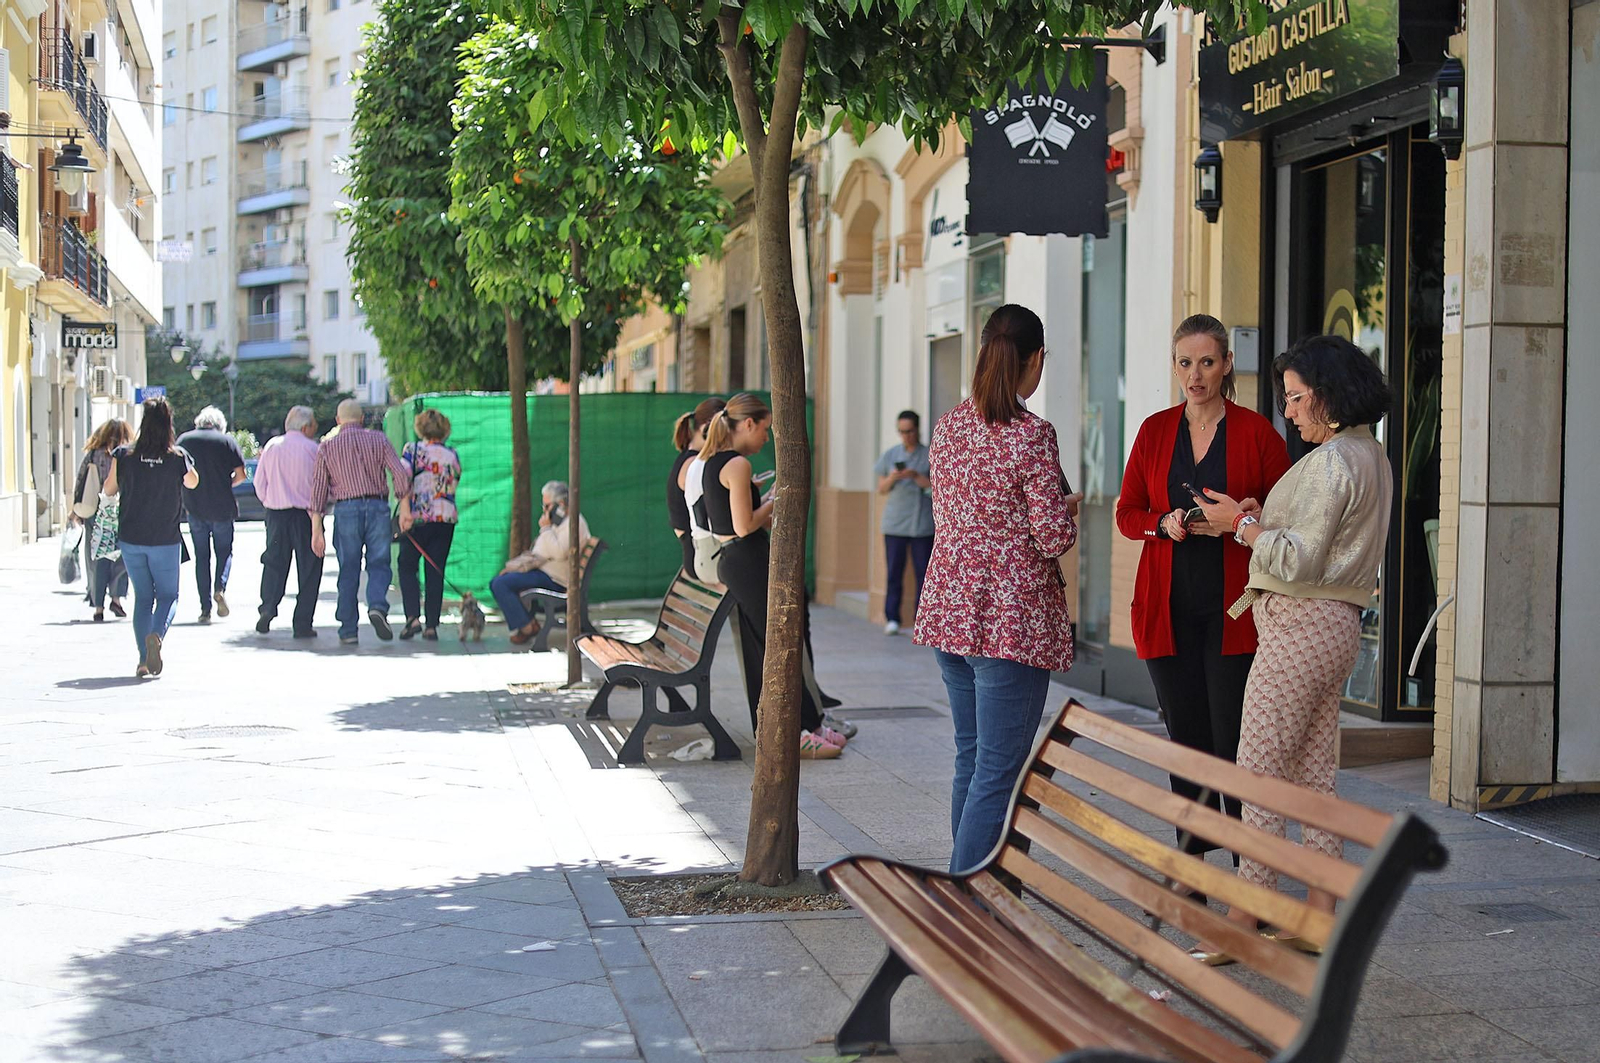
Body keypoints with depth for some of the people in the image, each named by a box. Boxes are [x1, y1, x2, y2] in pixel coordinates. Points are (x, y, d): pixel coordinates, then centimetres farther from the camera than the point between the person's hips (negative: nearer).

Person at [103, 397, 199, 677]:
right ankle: (157, 634, -18)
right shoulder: (178, 457, -8)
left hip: (131, 539, 1)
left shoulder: (124, 456, -8)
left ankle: (144, 659, 6)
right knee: (168, 595, 12)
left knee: (142, 597, 13)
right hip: (166, 539, -1)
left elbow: (109, 489, 5)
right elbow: (192, 482, 11)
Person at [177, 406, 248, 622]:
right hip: (223, 507, -1)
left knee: (201, 556, 8)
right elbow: (240, 475, -4)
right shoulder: (228, 441, -2)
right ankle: (220, 587, -13)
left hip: (194, 506, 2)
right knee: (224, 551, 14)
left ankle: (205, 609, 4)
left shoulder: (184, 440, 4)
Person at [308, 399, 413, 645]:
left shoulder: (328, 447, 8)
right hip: (377, 506, 0)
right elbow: (401, 474, -3)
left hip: (346, 509, 0)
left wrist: (316, 531, 5)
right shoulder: (378, 439, 7)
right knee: (378, 564, 8)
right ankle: (377, 606, -19)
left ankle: (348, 630, 6)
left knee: (348, 571, 7)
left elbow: (318, 489, 5)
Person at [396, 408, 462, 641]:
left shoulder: (412, 450, -2)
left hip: (417, 517, -2)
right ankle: (431, 625, 4)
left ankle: (413, 617, -8)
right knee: (436, 572, 6)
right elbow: (454, 485, 12)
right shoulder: (452, 454, 7)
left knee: (407, 568, 9)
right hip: (445, 518, 2)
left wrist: (405, 512, -19)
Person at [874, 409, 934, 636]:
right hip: (894, 523, 2)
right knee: (894, 571, -1)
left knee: (923, 572, -1)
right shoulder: (890, 455, 10)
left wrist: (916, 476, -17)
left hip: (922, 524, -2)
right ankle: (892, 619, 3)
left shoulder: (929, 456, 4)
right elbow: (881, 489, 11)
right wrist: (892, 478, -9)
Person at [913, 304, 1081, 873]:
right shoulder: (1033, 435, -14)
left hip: (949, 608, 8)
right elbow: (1053, 538, -14)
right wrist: (1068, 507, 6)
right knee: (999, 771, -3)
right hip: (1012, 619, -8)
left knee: (971, 756, 19)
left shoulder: (949, 425, 7)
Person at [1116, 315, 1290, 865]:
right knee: (1186, 741, 7)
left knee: (1234, 745, -5)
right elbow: (1127, 515, 12)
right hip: (1168, 609, 3)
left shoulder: (1257, 432, 1)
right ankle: (1190, 856, 17)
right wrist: (1165, 523, -8)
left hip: (1233, 611, -3)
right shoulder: (1154, 431, 10)